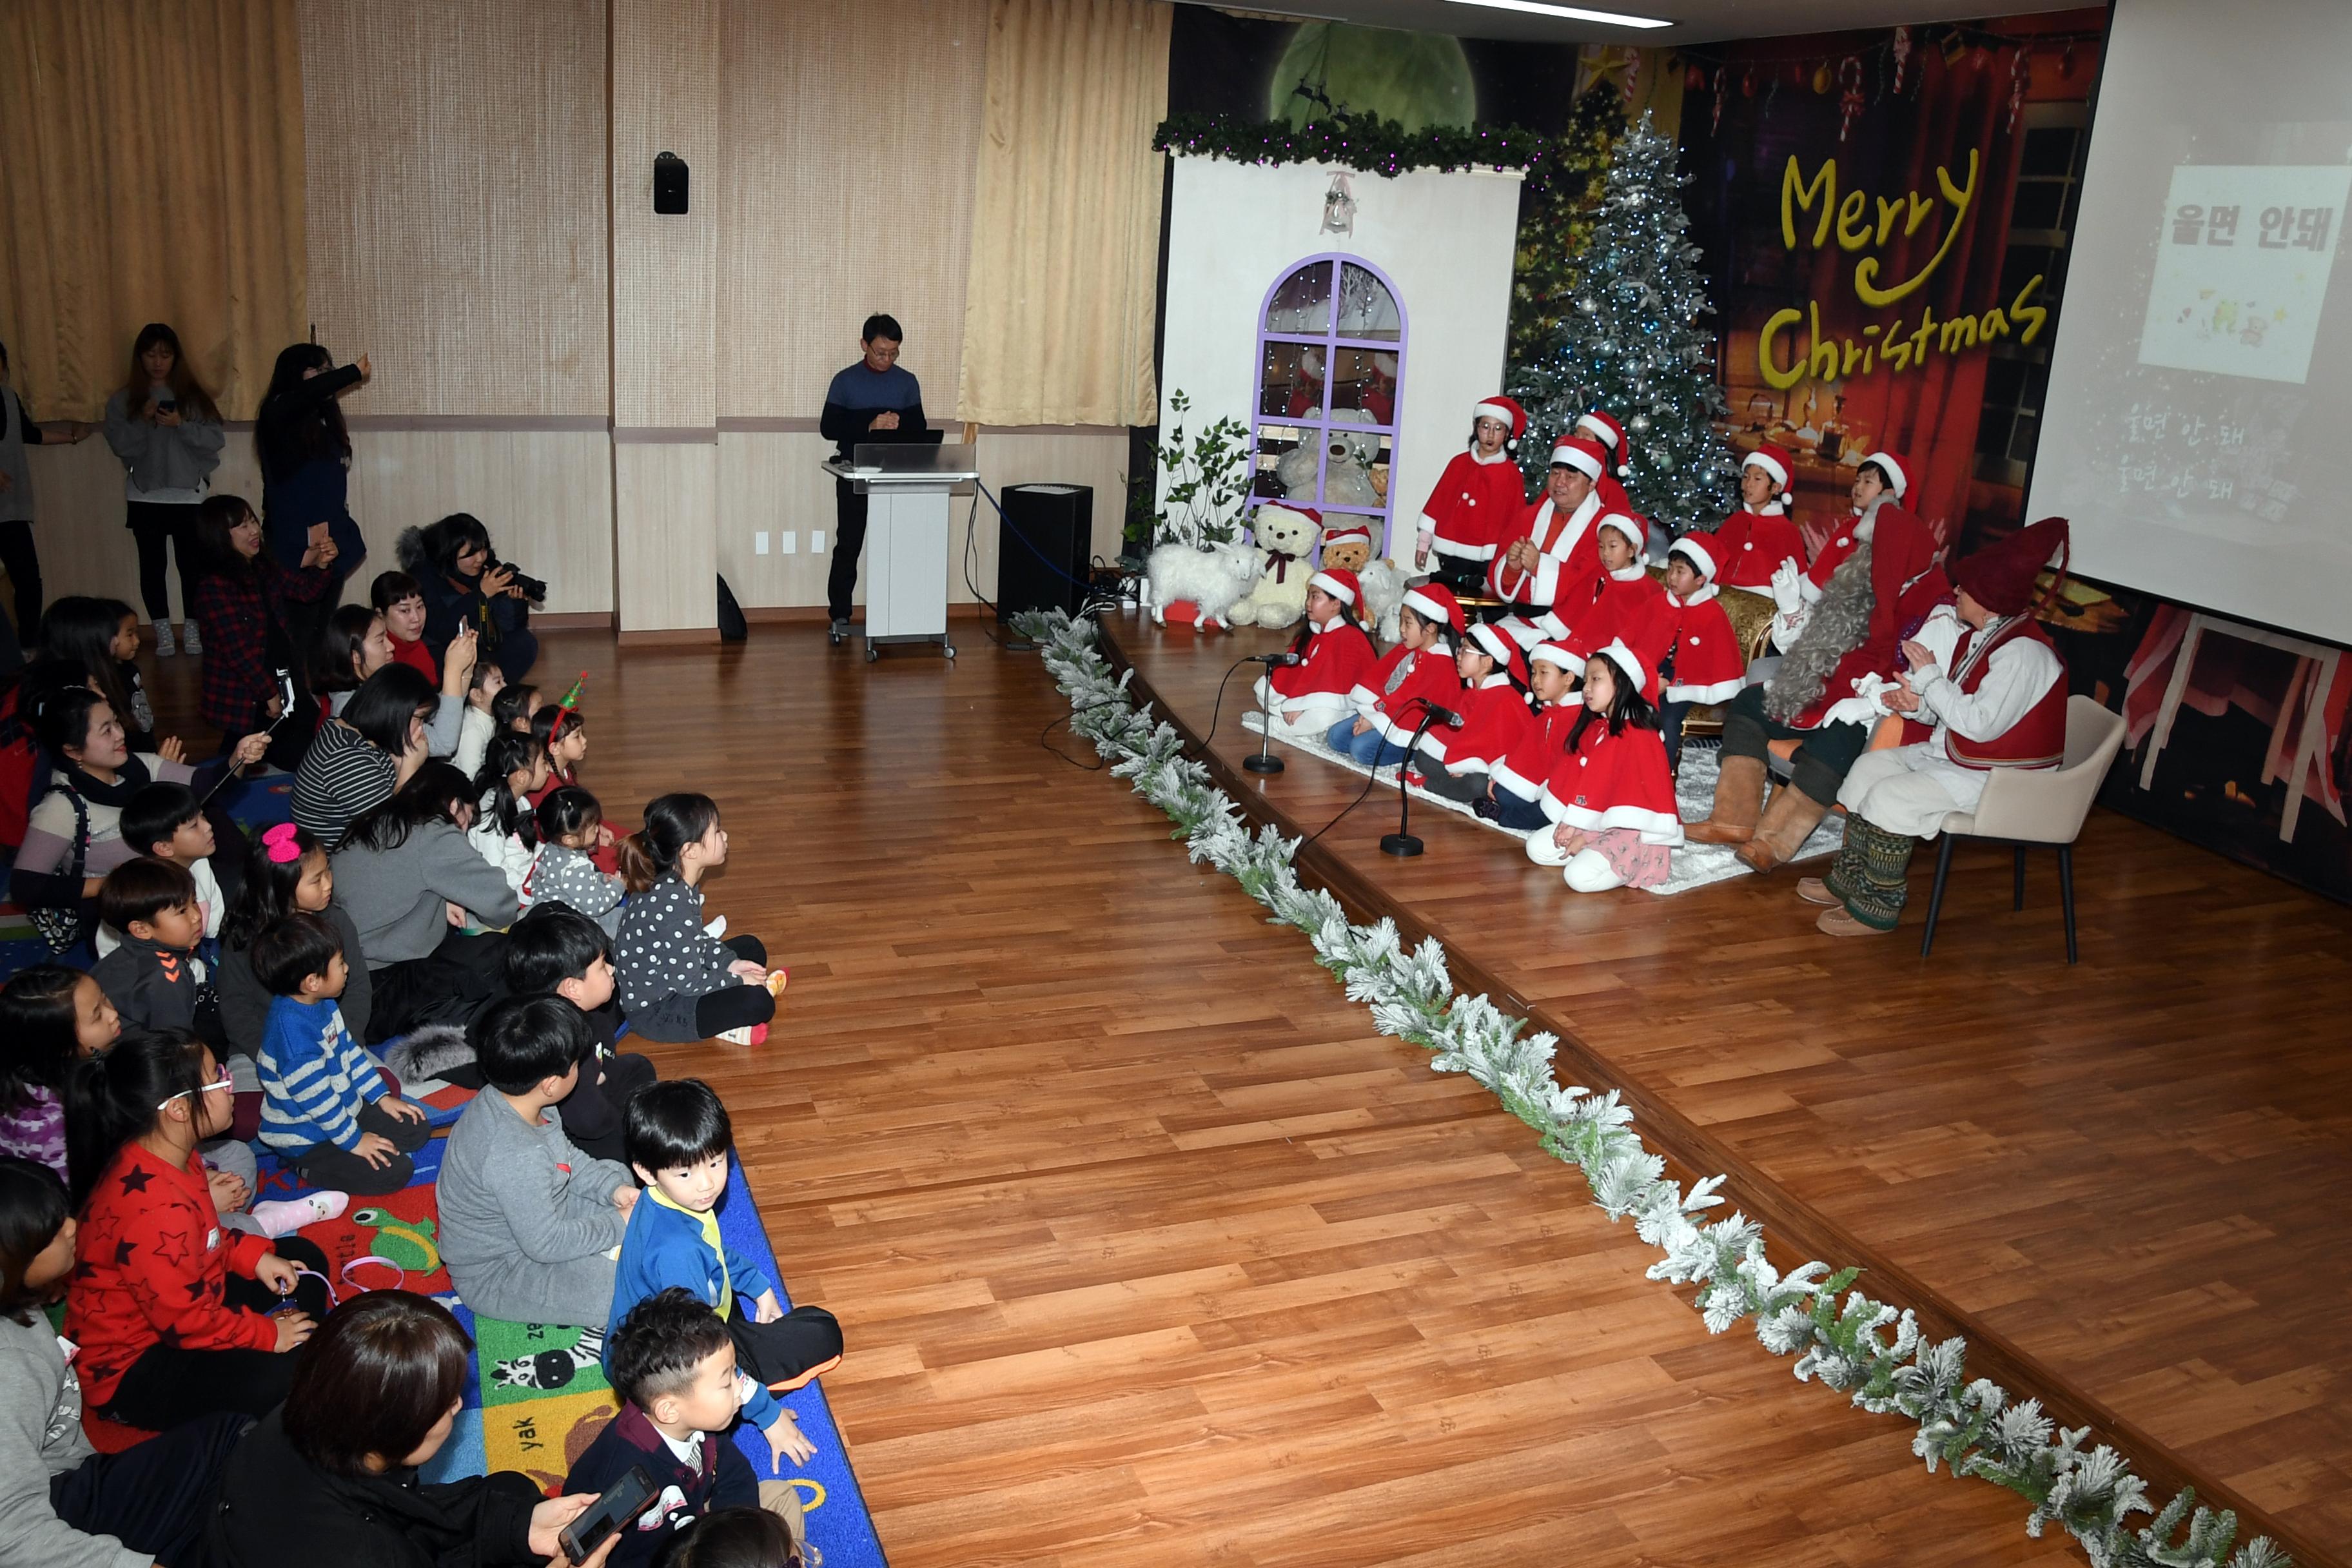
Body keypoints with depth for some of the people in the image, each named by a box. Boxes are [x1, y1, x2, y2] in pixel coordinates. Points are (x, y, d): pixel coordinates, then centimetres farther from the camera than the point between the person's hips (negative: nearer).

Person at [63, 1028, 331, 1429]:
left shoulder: (169, 1155, -6)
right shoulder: (152, 1209, -36)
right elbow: (186, 1321, -27)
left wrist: (254, 1255, 0)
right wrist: (266, 1333, -14)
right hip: (130, 1369, -10)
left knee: (304, 1259, 12)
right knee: (281, 1375, -30)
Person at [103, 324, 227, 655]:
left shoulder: (194, 395, 4)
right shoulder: (123, 400, 5)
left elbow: (217, 439, -4)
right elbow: (120, 445, -3)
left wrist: (181, 425, -17)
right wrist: (142, 420, -17)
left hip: (189, 495, -1)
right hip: (145, 497, 1)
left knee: (192, 564, -1)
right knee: (152, 565, 2)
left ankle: (193, 631, 10)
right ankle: (163, 634, 8)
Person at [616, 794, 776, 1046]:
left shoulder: (674, 882, -4)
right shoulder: (674, 903, -32)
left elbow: (696, 939, 13)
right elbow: (688, 982, -25)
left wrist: (730, 963, 2)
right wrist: (738, 981, -11)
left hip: (667, 978, 10)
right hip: (652, 1011, -10)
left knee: (752, 948, 16)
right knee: (758, 1002, -23)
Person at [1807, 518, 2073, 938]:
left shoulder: (2022, 653, -25)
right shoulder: (1978, 635, 6)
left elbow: (1980, 724, -29)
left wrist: (1929, 675, -23)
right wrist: (1918, 703, -9)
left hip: (1996, 776, -10)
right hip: (1954, 752, 11)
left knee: (1889, 798, -22)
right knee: (1869, 768, 6)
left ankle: (1877, 909, -9)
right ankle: (1849, 878, 11)